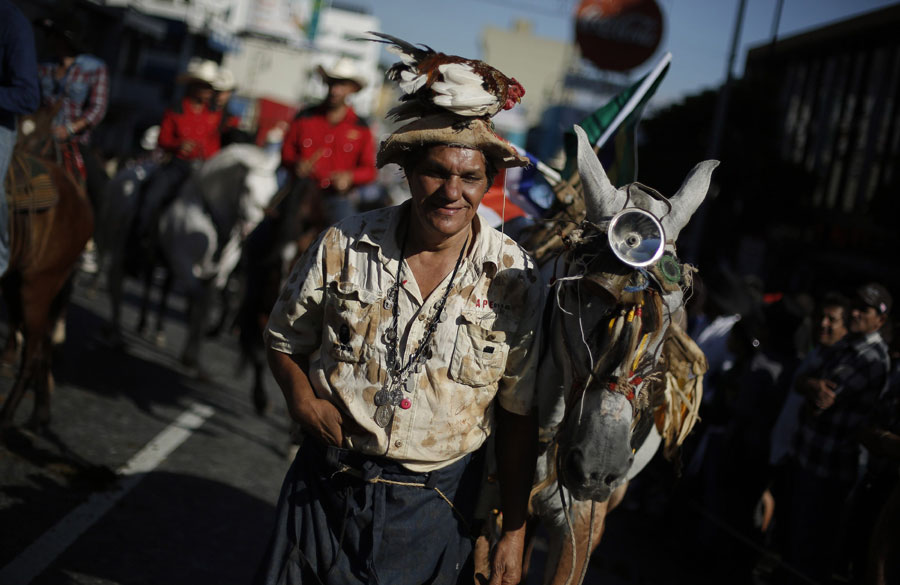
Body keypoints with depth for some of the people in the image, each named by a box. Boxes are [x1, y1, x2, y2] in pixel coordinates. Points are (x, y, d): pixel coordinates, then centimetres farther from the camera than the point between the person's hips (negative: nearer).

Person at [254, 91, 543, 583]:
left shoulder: (515, 280, -8)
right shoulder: (342, 247, -6)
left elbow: (519, 415, -3)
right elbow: (284, 339, 8)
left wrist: (514, 533, -3)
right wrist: (301, 398, -13)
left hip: (435, 504, -1)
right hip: (327, 486, 1)